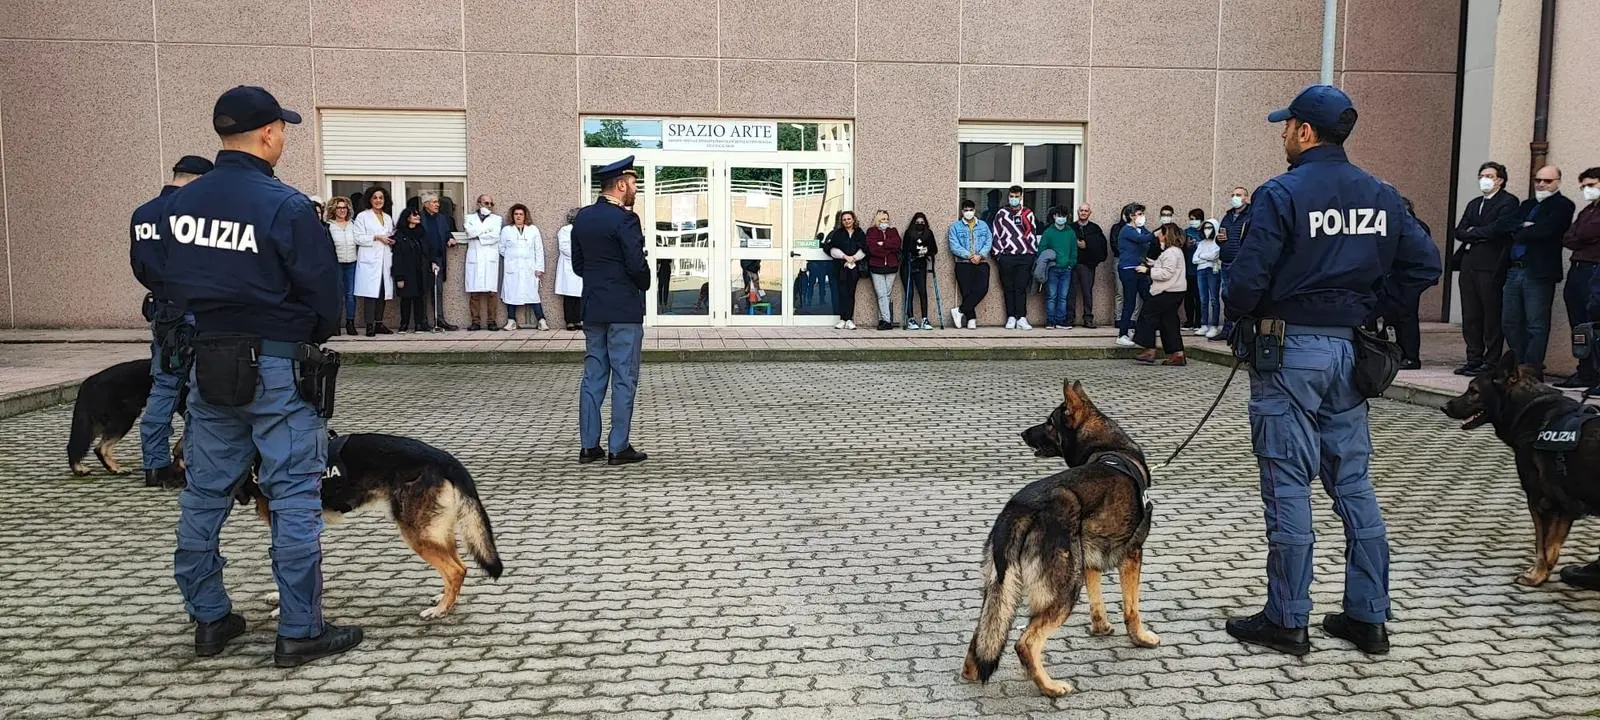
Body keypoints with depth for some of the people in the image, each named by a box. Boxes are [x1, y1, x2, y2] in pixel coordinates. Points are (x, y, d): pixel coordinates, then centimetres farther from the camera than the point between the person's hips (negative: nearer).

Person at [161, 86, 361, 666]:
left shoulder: (180, 203, 3)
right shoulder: (286, 206, -15)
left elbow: (169, 281, 10)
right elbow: (324, 293, -11)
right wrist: (313, 339, 8)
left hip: (205, 362, 6)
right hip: (276, 366, -6)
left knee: (204, 494, 14)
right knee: (293, 499, 1)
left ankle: (209, 620, 25)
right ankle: (299, 633, 6)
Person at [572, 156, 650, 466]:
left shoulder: (582, 218, 8)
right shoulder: (625, 220, -14)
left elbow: (577, 264, 12)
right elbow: (637, 265, -18)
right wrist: (644, 285, 1)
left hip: (592, 309, 7)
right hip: (624, 310, -7)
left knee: (593, 376, 10)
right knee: (624, 379, -1)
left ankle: (589, 446, 14)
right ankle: (618, 448, 2)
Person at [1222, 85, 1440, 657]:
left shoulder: (1281, 195, -13)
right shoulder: (1381, 196, 7)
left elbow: (1248, 279, -17)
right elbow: (1425, 265, 8)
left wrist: (1237, 317, 2)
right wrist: (1374, 306, 14)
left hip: (1289, 351, -6)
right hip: (1351, 352, 6)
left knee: (1287, 486, 0)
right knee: (1353, 484, 13)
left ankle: (1287, 621, 8)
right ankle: (1368, 618, 19)